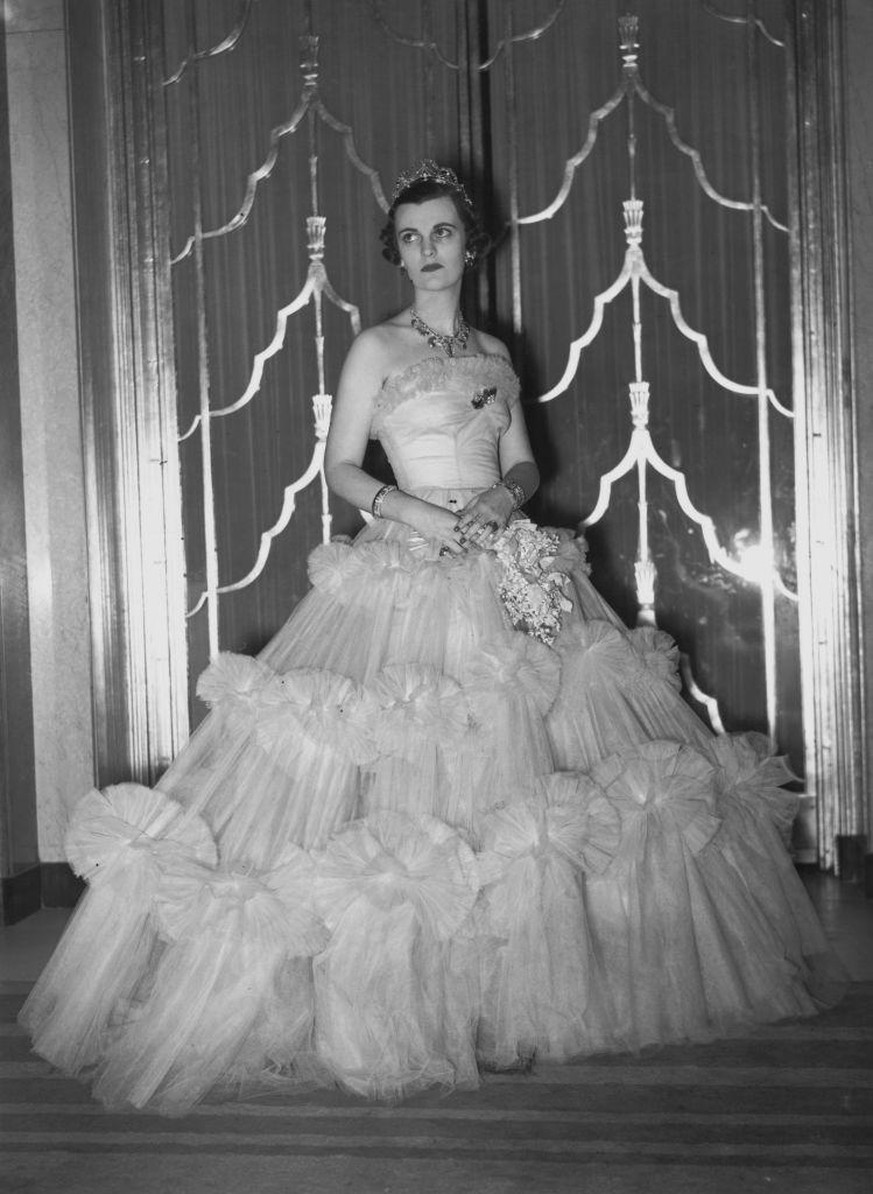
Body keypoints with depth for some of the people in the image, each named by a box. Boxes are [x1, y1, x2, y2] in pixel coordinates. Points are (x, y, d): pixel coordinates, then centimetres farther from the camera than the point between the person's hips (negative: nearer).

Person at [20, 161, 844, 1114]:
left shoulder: (493, 350, 15)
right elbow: (339, 466, 1)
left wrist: (508, 492, -4)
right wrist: (398, 505, -16)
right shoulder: (376, 348, 2)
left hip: (509, 576, 5)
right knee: (409, 782, -8)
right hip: (409, 577, -5)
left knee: (523, 771, 5)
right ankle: (400, 1008, 4)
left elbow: (523, 460, 18)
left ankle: (522, 996, 19)